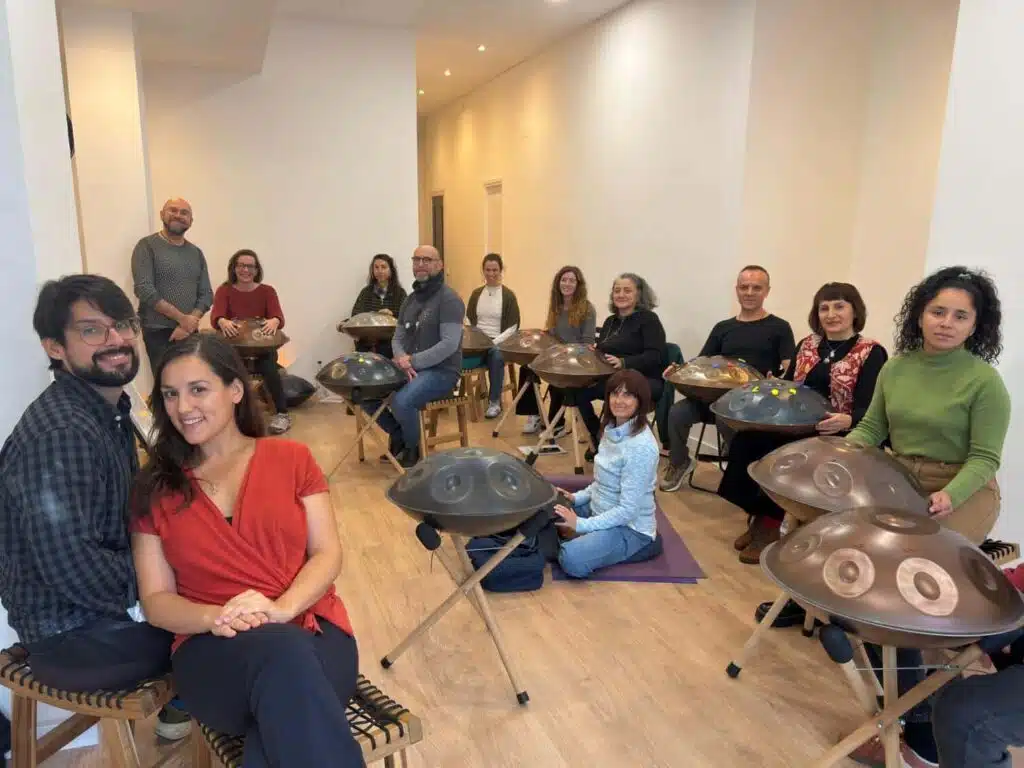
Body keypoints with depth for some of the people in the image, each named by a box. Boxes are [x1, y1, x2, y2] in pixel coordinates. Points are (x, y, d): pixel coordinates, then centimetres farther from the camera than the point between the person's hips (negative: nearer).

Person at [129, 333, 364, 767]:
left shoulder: (291, 458, 10)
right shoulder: (154, 488, 12)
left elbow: (328, 554, 3)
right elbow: (156, 600, 7)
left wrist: (282, 608, -17)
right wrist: (216, 617, -15)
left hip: (313, 631, 0)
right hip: (212, 649, 1)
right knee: (283, 657, -35)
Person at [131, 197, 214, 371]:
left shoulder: (196, 253, 12)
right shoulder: (147, 246, -2)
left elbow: (207, 295, 7)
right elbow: (144, 290, -12)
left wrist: (188, 326, -9)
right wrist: (182, 318, -14)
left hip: (190, 332, 4)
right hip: (158, 332, -4)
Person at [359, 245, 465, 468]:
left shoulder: (449, 299, -11)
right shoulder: (410, 300, 14)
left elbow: (449, 344, -21)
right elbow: (397, 338, 14)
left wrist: (413, 361, -24)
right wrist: (401, 360, -10)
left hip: (441, 370, -8)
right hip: (409, 368, 8)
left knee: (401, 401, -32)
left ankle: (413, 448, -2)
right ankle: (398, 434, 18)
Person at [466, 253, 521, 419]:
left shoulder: (508, 295, 0)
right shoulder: (476, 294, 14)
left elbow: (513, 327, -4)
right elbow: (468, 320, 17)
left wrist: (495, 341, -17)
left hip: (499, 343, -3)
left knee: (496, 355, -38)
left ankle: (495, 401, -19)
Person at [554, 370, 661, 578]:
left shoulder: (641, 447, -26)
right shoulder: (611, 428, 1)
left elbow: (628, 510, -25)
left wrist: (581, 525, -23)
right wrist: (577, 497, 1)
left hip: (630, 528, -8)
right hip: (600, 512, 8)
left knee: (571, 560, -29)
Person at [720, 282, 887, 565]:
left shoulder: (871, 353, -2)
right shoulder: (806, 345, 15)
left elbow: (868, 410, -12)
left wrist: (846, 421, -34)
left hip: (836, 436, -5)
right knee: (744, 441, -23)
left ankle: (769, 526, -12)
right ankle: (756, 517, -11)